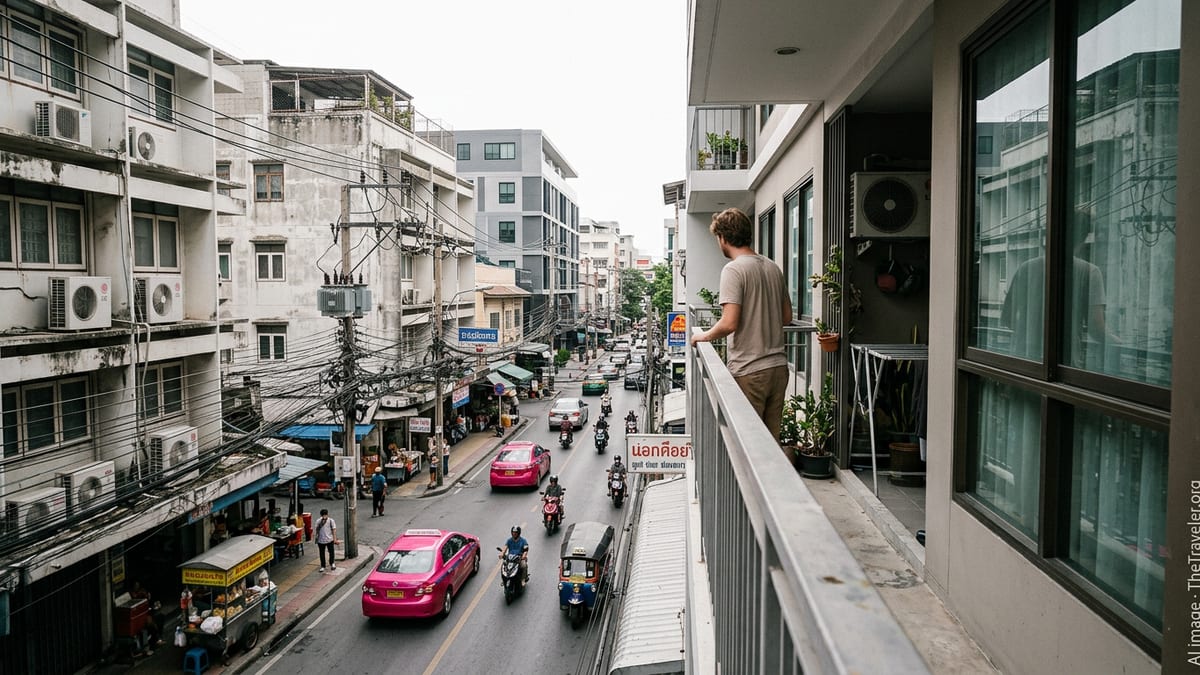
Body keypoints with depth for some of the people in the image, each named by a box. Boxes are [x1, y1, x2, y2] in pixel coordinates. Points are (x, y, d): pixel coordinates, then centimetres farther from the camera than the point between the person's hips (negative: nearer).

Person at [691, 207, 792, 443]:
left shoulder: (734, 269, -13)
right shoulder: (773, 267, 11)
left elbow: (729, 323, -20)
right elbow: (787, 317, 18)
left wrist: (703, 336, -3)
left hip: (749, 371, -7)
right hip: (778, 366, 7)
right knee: (771, 439, 14)